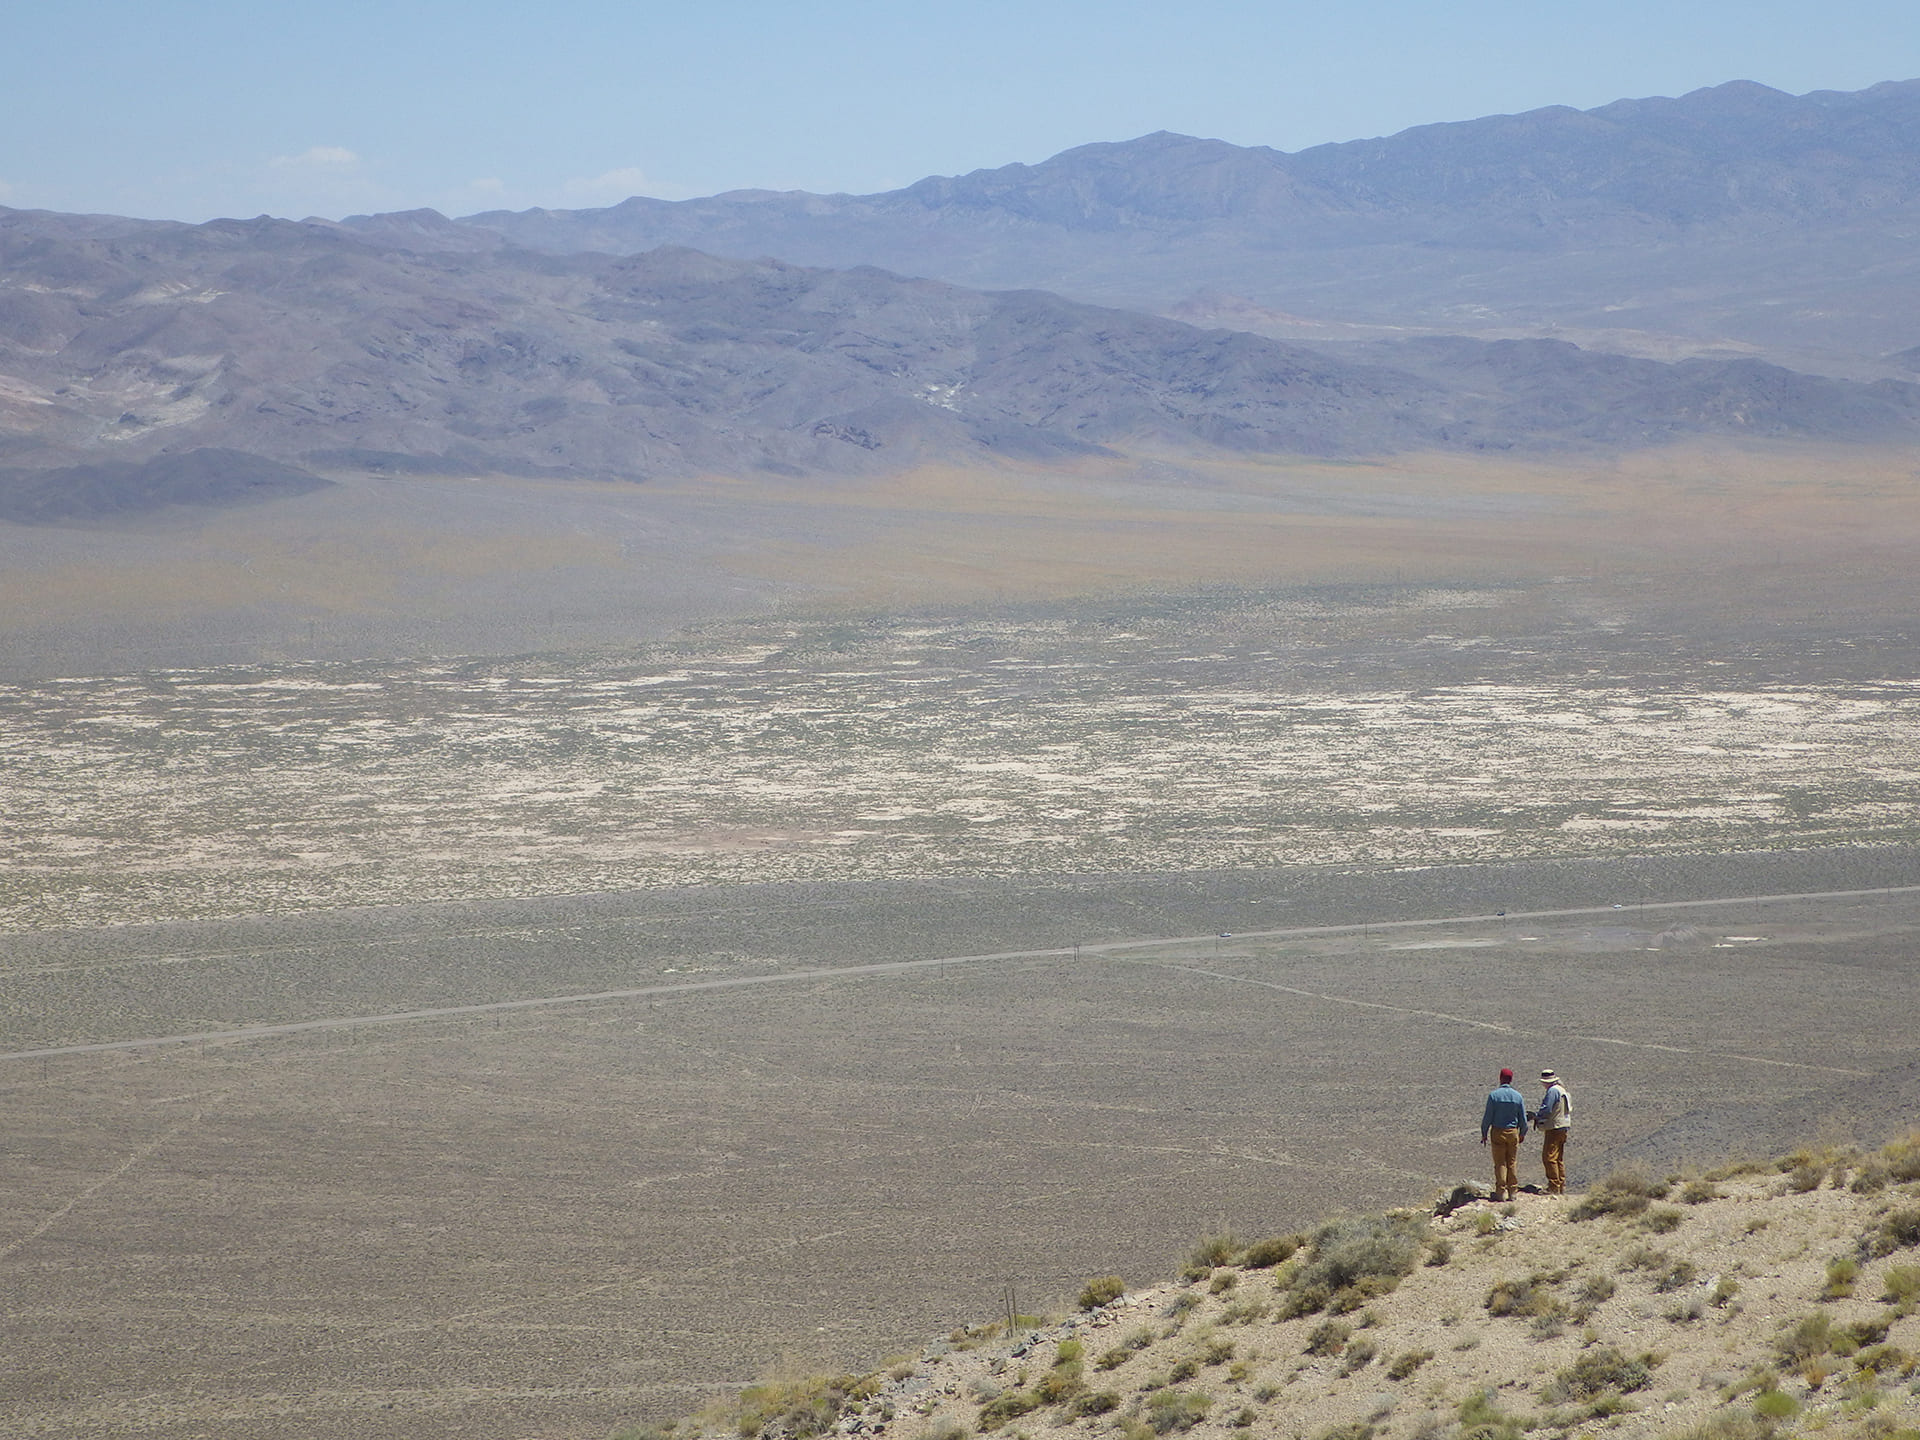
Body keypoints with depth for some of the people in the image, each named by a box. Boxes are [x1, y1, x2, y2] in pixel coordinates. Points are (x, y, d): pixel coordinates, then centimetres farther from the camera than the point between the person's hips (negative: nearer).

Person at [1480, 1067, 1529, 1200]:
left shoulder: (1494, 1095, -9)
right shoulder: (1517, 1096, 0)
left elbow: (1488, 1116, -7)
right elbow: (1523, 1118, 6)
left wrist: (1484, 1133, 3)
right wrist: (1523, 1133, 20)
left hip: (1498, 1132, -2)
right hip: (1513, 1131, 2)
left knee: (1500, 1163, 1)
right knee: (1512, 1163, 8)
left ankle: (1501, 1191, -3)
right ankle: (1513, 1191, 8)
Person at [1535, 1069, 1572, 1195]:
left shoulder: (1552, 1091, -13)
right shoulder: (1563, 1090, 16)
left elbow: (1546, 1110, -20)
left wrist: (1535, 1115, -3)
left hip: (1554, 1129, -10)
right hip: (1563, 1128, 10)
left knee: (1549, 1157, -9)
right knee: (1559, 1159, 14)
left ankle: (1554, 1187, -12)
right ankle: (1562, 1187, 15)